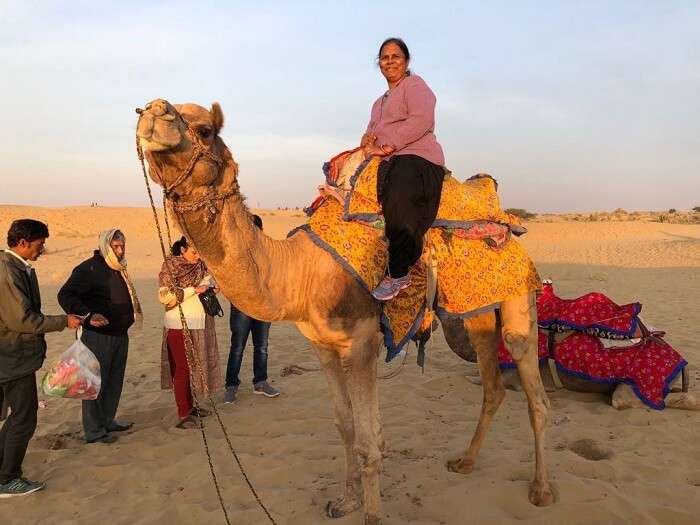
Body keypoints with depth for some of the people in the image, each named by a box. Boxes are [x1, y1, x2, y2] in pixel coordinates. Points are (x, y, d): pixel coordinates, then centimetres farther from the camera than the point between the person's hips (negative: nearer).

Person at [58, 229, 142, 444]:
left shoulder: (119, 268, 13)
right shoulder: (89, 268, -14)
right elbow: (65, 295, -21)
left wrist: (131, 314, 17)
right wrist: (88, 315, -31)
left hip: (120, 335, 9)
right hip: (98, 335, -9)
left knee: (115, 381, 16)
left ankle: (107, 421, 29)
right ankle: (94, 431, 8)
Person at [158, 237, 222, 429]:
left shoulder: (200, 266, 9)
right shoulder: (169, 267, -8)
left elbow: (209, 279, 28)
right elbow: (164, 296, -16)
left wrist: (212, 285, 4)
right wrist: (193, 290, -19)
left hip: (199, 325, 7)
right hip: (179, 325, -6)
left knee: (194, 366, 13)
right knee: (182, 368, -2)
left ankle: (189, 406, 26)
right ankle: (183, 414, 4)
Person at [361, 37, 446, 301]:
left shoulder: (414, 84, 8)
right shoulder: (380, 101, 35)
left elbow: (423, 120, -10)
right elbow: (372, 129, 30)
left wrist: (388, 145, -12)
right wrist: (368, 139, 4)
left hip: (417, 157, -9)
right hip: (389, 163, 9)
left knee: (397, 203, -36)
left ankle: (398, 274, -31)